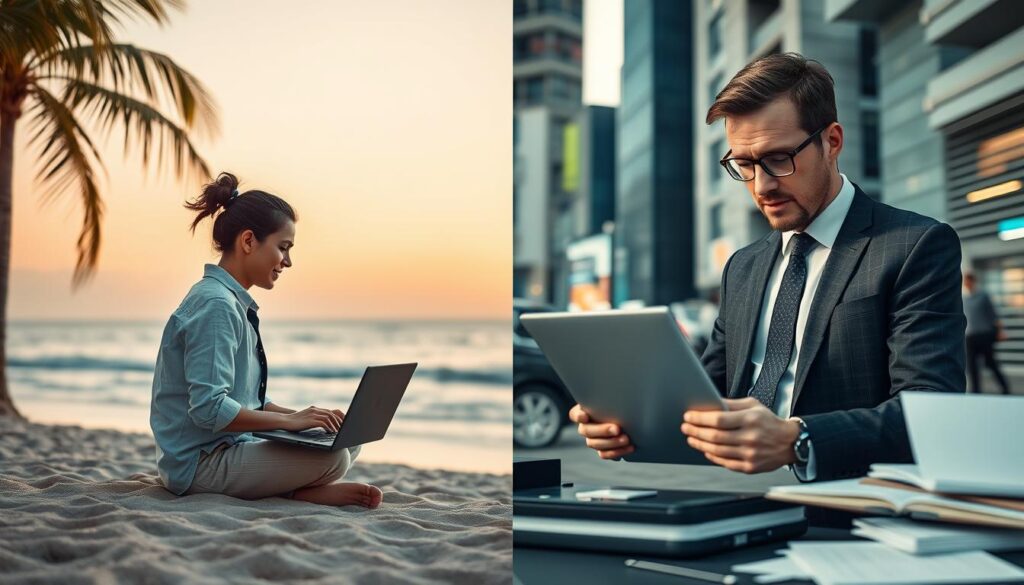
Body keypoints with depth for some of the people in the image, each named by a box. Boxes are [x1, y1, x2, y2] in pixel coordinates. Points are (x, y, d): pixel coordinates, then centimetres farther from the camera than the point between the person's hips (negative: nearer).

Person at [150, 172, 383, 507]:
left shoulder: (235, 304, 13)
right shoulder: (216, 304, -18)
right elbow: (209, 409, -26)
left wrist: (303, 417, 2)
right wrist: (290, 420, -19)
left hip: (227, 446, 10)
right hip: (199, 462, -10)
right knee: (332, 458, -26)